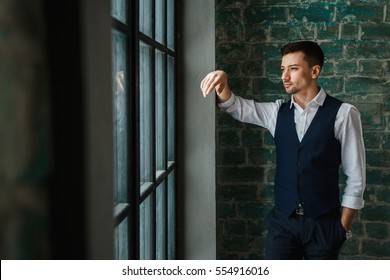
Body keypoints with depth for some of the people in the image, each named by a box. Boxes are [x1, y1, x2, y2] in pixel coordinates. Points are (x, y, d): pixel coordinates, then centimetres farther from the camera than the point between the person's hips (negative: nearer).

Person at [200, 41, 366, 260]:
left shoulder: (342, 113, -8)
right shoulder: (279, 111, 6)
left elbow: (356, 175, -6)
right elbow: (237, 107, -3)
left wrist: (344, 227, -7)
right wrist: (221, 81, -24)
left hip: (323, 223, -3)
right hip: (283, 220, 3)